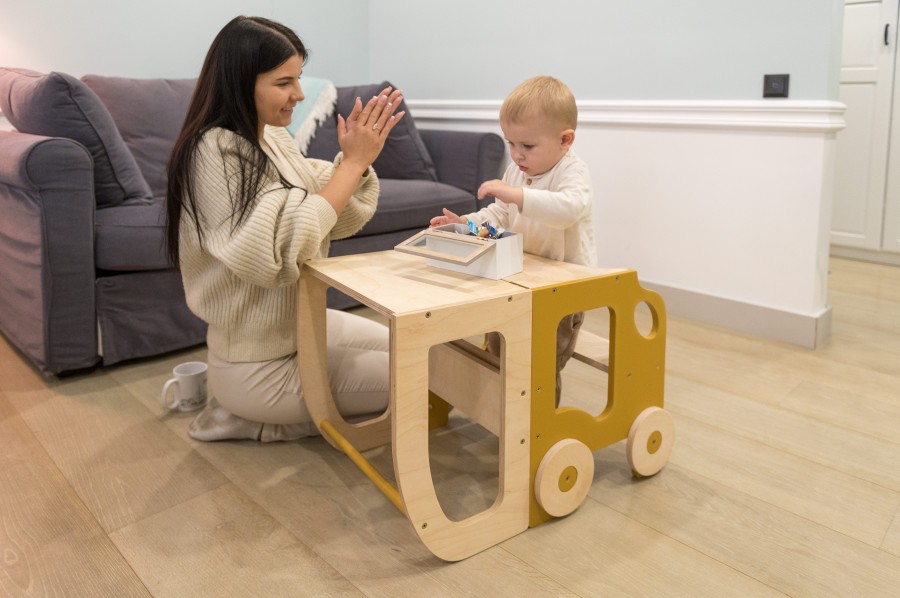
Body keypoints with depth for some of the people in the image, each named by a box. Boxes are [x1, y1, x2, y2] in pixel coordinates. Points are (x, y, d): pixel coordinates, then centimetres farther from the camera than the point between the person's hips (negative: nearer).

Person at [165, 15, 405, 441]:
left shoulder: (272, 139, 2)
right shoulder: (215, 152, -24)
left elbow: (338, 220, 2)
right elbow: (279, 253, -34)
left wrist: (358, 159, -17)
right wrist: (353, 163, -29)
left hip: (298, 323, 9)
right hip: (258, 363, -8)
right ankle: (251, 414, 5)